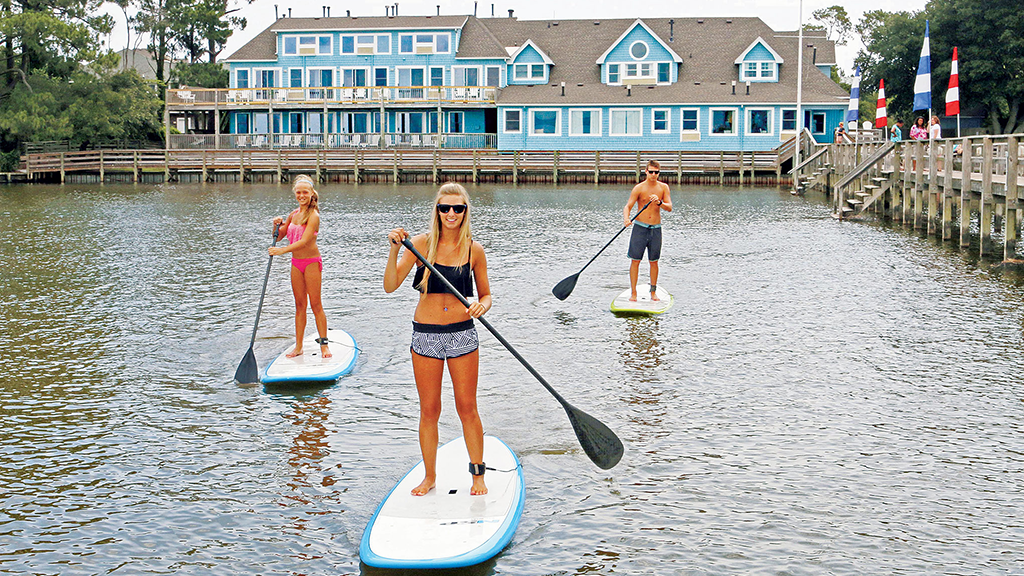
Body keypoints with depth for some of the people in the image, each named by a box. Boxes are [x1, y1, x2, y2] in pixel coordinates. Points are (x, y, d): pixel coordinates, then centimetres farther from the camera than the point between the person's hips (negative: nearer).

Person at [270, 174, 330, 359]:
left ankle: (324, 344, 2)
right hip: (296, 262, 7)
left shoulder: (313, 215, -13)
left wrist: (282, 250, -31)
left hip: (311, 262, -7)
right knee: (300, 305, 8)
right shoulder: (293, 214, 9)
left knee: (315, 304, -4)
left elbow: (304, 241, -24)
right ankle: (298, 346, 11)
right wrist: (277, 225, -5)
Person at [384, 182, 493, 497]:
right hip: (425, 334, 0)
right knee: (429, 410, 8)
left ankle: (478, 474, 19)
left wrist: (482, 305, -13)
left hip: (462, 334, 0)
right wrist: (394, 250, -22)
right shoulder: (422, 243, -5)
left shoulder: (474, 250, 0)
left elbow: (485, 294, 9)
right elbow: (390, 286, -10)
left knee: (467, 408, 5)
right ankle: (429, 476, 23)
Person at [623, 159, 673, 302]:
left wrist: (659, 202, -24)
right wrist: (626, 218, -30)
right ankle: (633, 293, 0)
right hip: (640, 227, -2)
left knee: (654, 262, 8)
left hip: (656, 229, 2)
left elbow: (669, 208, -4)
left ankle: (653, 292, 17)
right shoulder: (639, 188, -4)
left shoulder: (663, 187, 4)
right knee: (635, 260, -4)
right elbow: (628, 206, -10)